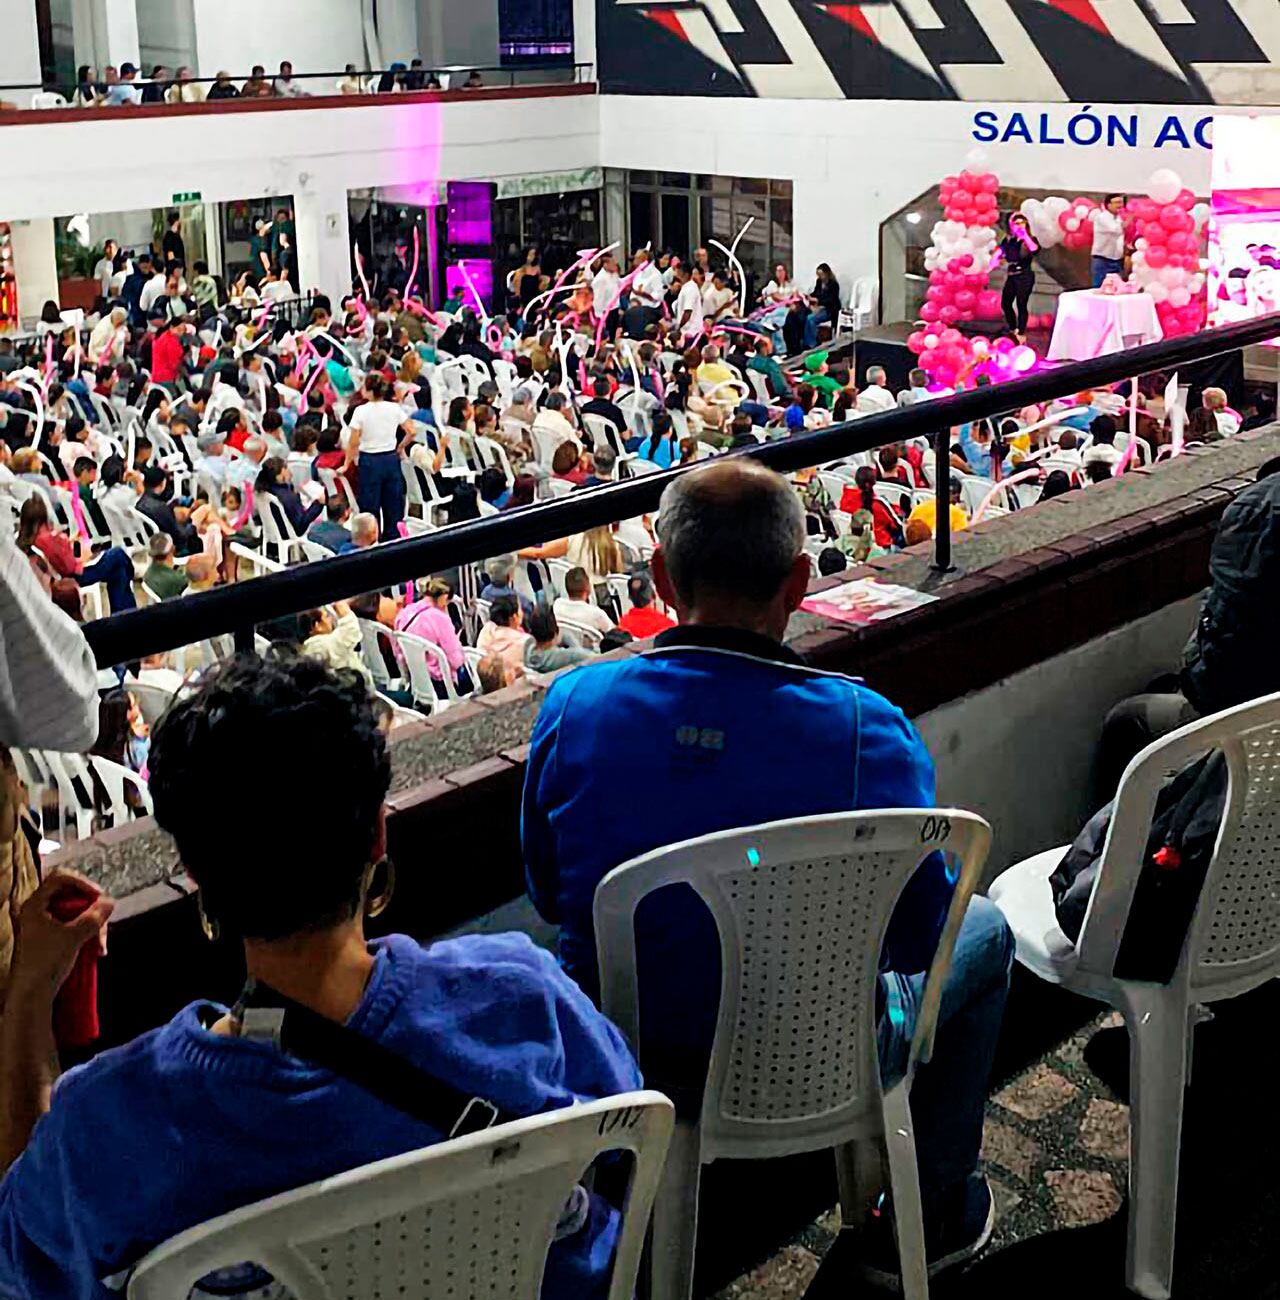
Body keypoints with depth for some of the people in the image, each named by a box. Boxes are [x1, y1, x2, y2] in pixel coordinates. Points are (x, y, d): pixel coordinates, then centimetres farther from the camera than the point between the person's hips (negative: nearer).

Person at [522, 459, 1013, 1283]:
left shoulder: (573, 708, -16)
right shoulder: (865, 729, -25)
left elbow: (552, 900, -1)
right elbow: (918, 940, -15)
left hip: (628, 1066, 4)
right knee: (984, 932, 25)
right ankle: (930, 1214, 36)